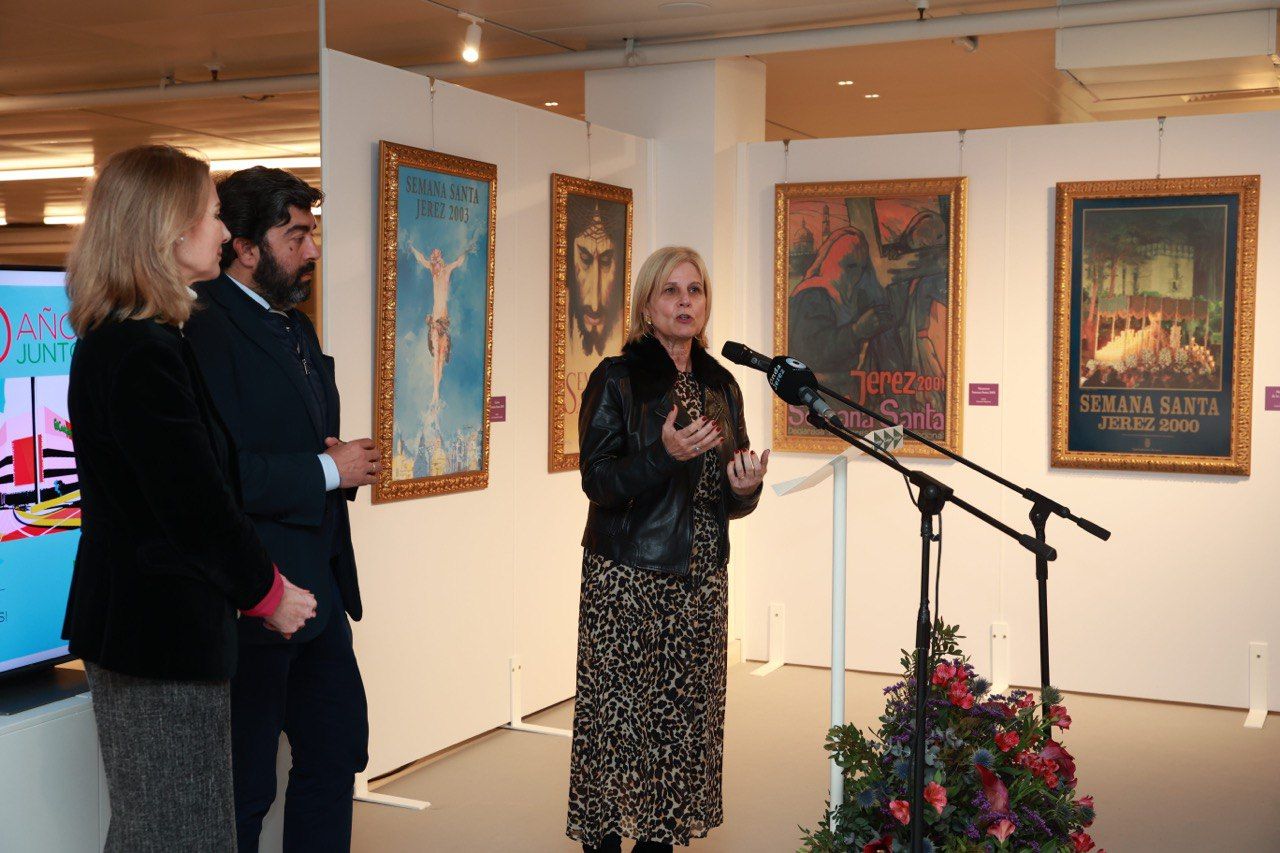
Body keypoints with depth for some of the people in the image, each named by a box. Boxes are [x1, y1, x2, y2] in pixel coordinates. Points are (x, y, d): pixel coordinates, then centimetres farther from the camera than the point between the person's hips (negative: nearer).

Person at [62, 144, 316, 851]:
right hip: (163, 632, -10)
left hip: (135, 625, 10)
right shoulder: (141, 354, -21)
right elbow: (199, 502, -19)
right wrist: (267, 594, -5)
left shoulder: (113, 340, 12)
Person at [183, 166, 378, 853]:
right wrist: (328, 471, -17)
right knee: (245, 790, 4)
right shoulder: (207, 328, -17)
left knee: (336, 752, 19)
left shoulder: (297, 328, 15)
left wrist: (341, 461, 2)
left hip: (320, 588, 10)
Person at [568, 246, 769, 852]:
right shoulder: (617, 380, -3)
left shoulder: (720, 385, 13)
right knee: (617, 713, -3)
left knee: (684, 711, 4)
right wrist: (665, 454, -24)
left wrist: (745, 486, -5)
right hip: (627, 578, -5)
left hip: (699, 579, 5)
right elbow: (599, 481, -10)